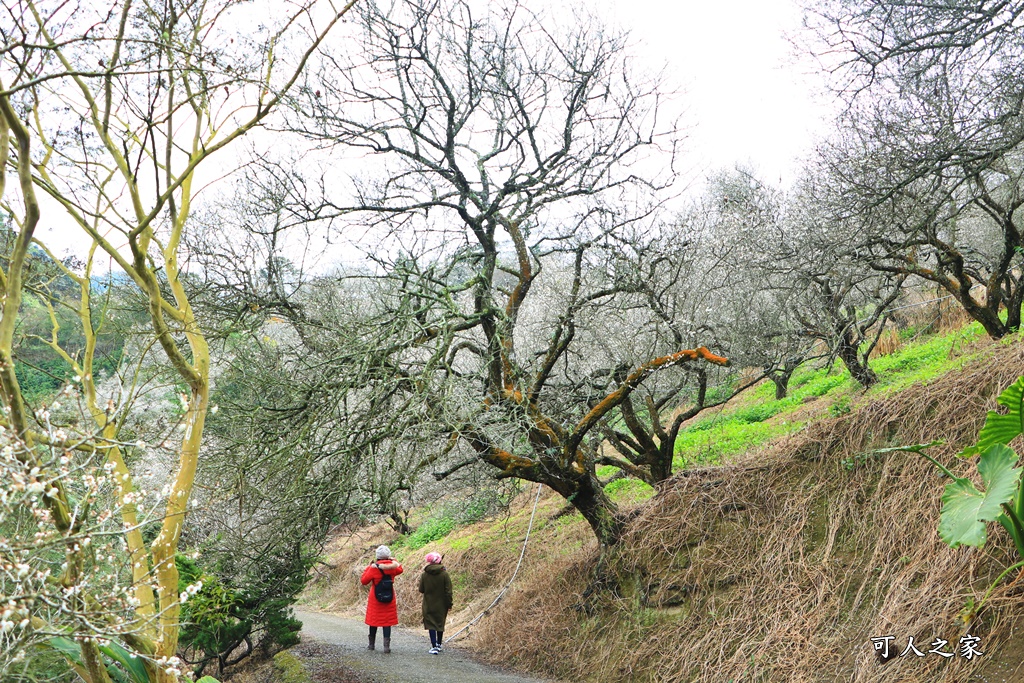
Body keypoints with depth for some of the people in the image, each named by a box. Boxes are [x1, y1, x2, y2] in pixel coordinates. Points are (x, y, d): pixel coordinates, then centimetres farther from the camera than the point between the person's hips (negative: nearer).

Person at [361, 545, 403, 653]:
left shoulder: (374, 568, -15)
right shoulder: (393, 566, -5)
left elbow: (364, 581, -6)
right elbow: (400, 570, 18)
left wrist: (367, 568, 2)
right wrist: (394, 561, 18)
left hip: (375, 599, -2)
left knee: (373, 620, 13)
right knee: (387, 621, 4)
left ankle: (371, 644, 27)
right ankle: (386, 646, -4)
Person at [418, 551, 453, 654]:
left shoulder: (424, 574, -11)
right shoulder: (444, 574, -12)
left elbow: (421, 590, -4)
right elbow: (448, 591, -9)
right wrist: (449, 604, 1)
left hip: (429, 604, -1)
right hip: (441, 604, 1)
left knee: (431, 624, 5)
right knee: (440, 624, 17)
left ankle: (434, 647, -5)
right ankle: (439, 645, 30)